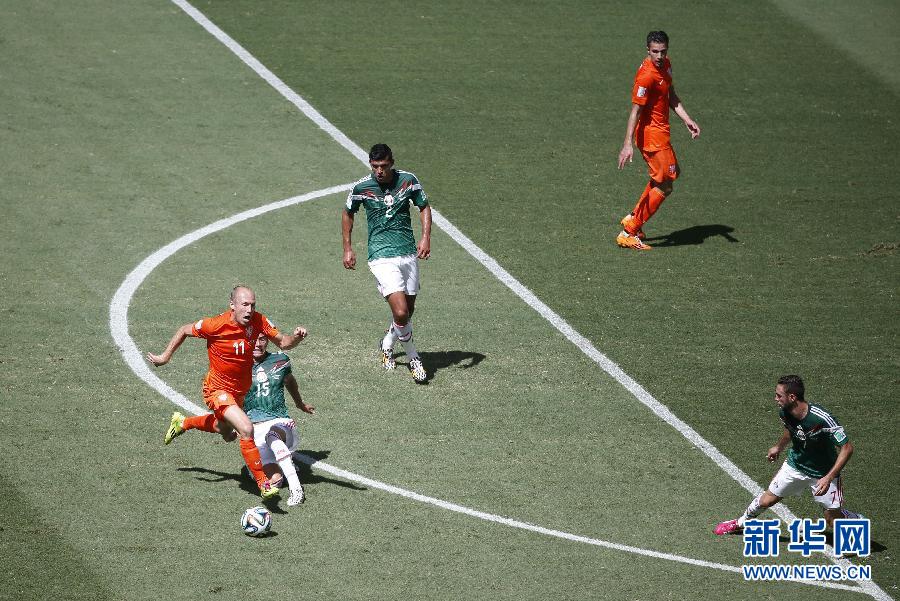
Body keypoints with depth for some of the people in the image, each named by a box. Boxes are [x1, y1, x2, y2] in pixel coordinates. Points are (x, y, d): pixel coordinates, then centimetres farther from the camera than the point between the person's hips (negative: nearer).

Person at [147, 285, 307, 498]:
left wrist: (296, 337, -31)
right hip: (218, 390, -7)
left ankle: (182, 423, 54)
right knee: (246, 429, -26)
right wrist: (165, 357, -4)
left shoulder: (258, 321, -14)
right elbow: (184, 331, -10)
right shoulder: (216, 325, -26)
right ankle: (263, 483, -14)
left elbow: (282, 343, -9)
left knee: (227, 433, 29)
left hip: (240, 390, 7)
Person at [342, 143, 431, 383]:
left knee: (408, 311, 12)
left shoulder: (408, 180, -2)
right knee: (401, 313, -17)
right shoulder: (361, 187, -6)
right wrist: (347, 248, 10)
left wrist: (426, 237, -1)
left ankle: (387, 344, 41)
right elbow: (347, 213, 12)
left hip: (408, 253, 4)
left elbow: (424, 207, 13)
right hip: (382, 256, -4)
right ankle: (414, 359, 3)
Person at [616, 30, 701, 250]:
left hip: (660, 131, 10)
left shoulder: (666, 65, 4)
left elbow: (671, 97, 17)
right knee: (665, 185, -6)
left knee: (673, 172, 26)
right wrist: (627, 145, -28)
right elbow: (635, 110, -25)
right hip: (652, 134, -10)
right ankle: (629, 233, -2)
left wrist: (687, 120, 8)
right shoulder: (646, 75, -24)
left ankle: (634, 218, 29)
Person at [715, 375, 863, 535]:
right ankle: (740, 523, 39)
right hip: (795, 465, 5)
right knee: (766, 500, 11)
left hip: (824, 474, -5)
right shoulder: (784, 412, -15)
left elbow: (847, 448, -30)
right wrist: (779, 447, 28)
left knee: (833, 519, -3)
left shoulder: (822, 418, -36)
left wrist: (828, 478, -36)